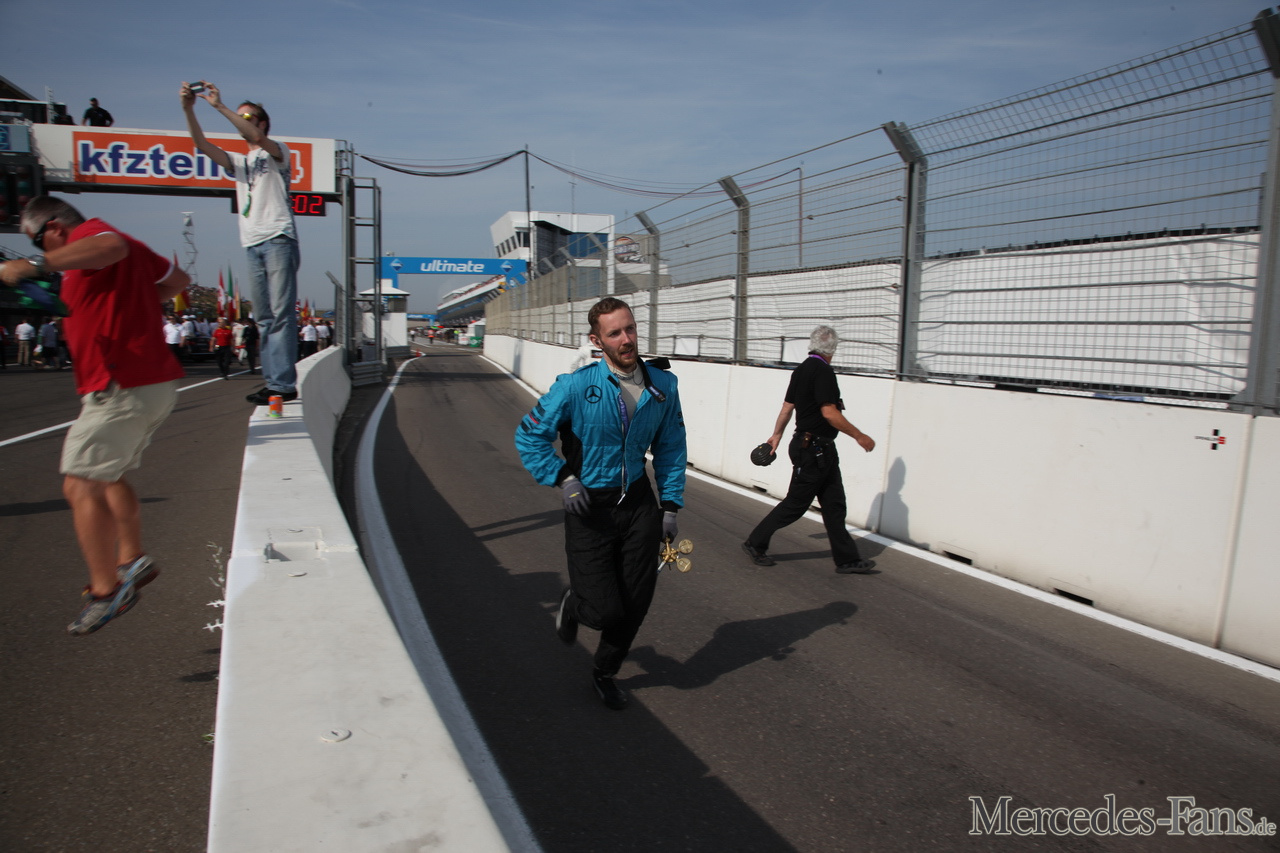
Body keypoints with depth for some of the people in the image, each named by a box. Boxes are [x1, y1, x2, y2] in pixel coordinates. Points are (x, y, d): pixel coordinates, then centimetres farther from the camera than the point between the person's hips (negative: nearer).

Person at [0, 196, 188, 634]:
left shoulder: (91, 231, -7)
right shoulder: (134, 250, 20)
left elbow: (112, 246, -33)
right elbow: (178, 279, 32)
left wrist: (36, 265, -37)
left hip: (121, 387, -11)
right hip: (156, 383, 11)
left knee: (81, 485, -8)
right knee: (107, 474, 24)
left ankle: (106, 590, -6)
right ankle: (132, 560, 29)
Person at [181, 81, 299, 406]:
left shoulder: (277, 152, 9)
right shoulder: (239, 161, 27)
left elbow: (257, 137, -12)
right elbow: (204, 146, 13)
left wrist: (220, 106, -13)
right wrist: (189, 110, 1)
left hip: (278, 239, -7)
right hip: (252, 244, 7)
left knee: (281, 314, -12)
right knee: (264, 318, 2)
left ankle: (283, 384, -16)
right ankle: (272, 382, 3)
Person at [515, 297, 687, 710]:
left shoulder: (663, 386, -2)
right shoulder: (576, 385, -15)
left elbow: (671, 449, 8)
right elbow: (529, 435, -7)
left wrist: (671, 506, 5)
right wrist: (563, 478, -15)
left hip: (638, 503, 4)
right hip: (589, 507, -4)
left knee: (636, 603, 8)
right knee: (604, 611, -7)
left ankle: (605, 672, 37)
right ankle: (573, 603, 32)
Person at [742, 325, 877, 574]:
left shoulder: (801, 370, 11)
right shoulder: (823, 371, -17)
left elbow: (787, 407, 18)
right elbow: (829, 412, -24)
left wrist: (776, 435, 30)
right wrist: (859, 436, -16)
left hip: (821, 451, 10)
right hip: (815, 449, -10)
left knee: (834, 504, 11)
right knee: (795, 503, 1)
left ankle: (847, 558, 16)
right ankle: (755, 544, 13)